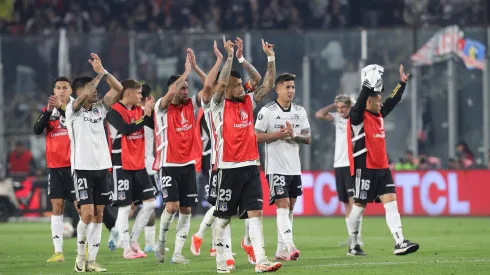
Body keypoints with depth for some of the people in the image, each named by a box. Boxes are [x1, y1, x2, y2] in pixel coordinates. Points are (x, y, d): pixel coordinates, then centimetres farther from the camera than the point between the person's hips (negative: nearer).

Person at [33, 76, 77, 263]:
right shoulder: (48, 109, 9)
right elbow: (37, 130, -5)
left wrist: (62, 107, -32)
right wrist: (48, 111, -19)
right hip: (55, 165, 4)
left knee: (80, 205, -6)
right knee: (57, 206, 3)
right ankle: (58, 251, 4)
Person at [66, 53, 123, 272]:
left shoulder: (100, 108, 10)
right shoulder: (73, 110, -5)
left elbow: (118, 89, 1)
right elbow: (85, 94, -24)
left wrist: (103, 71, -9)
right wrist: (99, 74, -15)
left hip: (102, 167, 6)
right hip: (82, 168, -6)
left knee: (98, 215, 4)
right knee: (87, 213, -13)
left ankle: (92, 260, 7)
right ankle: (80, 255, 6)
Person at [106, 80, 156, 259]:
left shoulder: (138, 110, 9)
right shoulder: (114, 111, -12)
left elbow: (155, 125, 5)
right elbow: (126, 129, -26)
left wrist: (150, 112, -10)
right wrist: (144, 116, -21)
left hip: (139, 164, 7)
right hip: (122, 166, -7)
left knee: (150, 202, 5)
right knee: (124, 207, -4)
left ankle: (133, 240, 18)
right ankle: (126, 249, 4)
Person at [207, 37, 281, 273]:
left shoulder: (248, 102, 11)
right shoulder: (219, 105, -4)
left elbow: (268, 85, 8)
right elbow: (221, 83, -21)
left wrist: (270, 58, -2)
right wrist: (229, 56, -23)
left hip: (250, 167, 5)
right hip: (229, 169, -5)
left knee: (255, 213, -3)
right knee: (223, 217, 3)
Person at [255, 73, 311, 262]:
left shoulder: (300, 112, 10)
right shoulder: (267, 111, -6)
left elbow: (308, 139, 9)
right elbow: (257, 137, -9)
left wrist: (293, 136, -11)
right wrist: (279, 134, -18)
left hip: (295, 168, 6)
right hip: (276, 167, -6)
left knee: (290, 209, 9)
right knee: (282, 206, -15)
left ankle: (281, 251, 15)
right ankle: (290, 247, -25)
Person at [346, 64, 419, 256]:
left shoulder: (379, 115, 14)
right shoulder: (358, 117, -8)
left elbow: (393, 100, 22)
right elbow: (361, 101, -25)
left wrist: (402, 82, 16)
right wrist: (368, 84, -31)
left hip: (382, 168, 7)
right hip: (364, 168, -7)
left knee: (391, 202, -5)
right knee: (359, 206, 0)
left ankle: (399, 242, -14)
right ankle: (353, 245, 12)